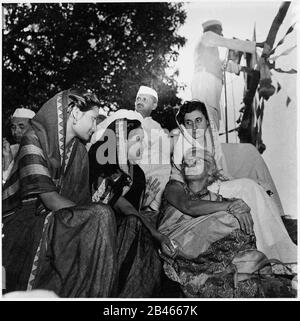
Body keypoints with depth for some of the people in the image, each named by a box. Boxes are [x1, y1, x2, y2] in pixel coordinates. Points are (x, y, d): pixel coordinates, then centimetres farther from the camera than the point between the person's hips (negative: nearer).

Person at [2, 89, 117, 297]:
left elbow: (83, 200, 8)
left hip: (57, 220, 7)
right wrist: (97, 216, -17)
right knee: (101, 217, -25)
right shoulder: (34, 140, -11)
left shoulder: (78, 151, 10)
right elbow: (51, 200, -19)